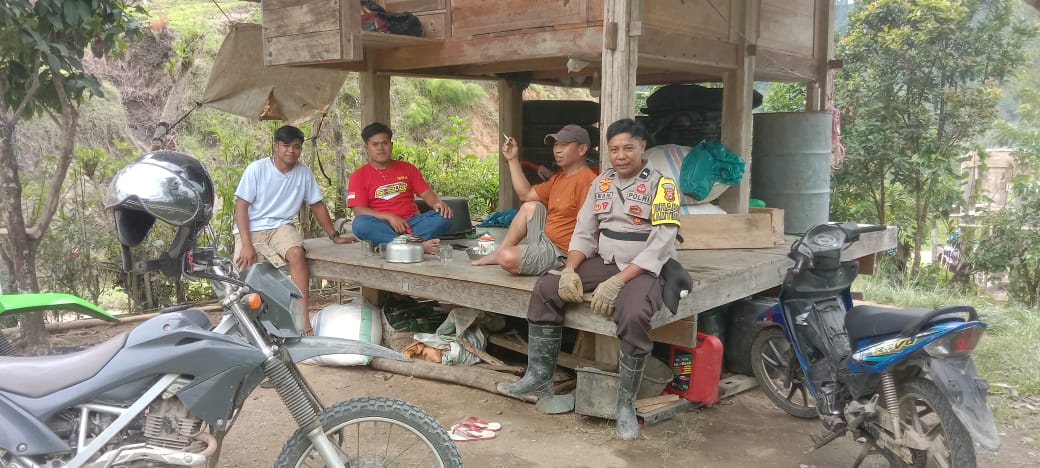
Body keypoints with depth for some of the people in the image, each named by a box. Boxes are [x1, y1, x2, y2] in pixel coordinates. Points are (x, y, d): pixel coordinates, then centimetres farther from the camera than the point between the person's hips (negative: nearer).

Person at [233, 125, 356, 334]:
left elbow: (317, 205, 14)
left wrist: (335, 236, 13)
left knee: (296, 253, -30)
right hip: (251, 228, -1)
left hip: (281, 227, 1)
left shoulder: (304, 172, 3)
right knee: (242, 272, -24)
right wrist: (246, 244, -19)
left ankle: (304, 322, -31)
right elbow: (241, 206, -9)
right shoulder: (256, 169, -7)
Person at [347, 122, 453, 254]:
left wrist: (438, 203, -11)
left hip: (411, 222, 3)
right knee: (360, 224, -36)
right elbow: (359, 210, -4)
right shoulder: (359, 176, 8)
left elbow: (426, 193, 13)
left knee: (444, 216, -22)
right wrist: (389, 217, -19)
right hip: (381, 226, -3)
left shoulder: (407, 168, 19)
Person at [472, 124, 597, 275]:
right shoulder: (559, 177, 14)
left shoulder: (586, 180, -21)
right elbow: (526, 194, 17)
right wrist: (513, 159, 15)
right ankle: (498, 253, 15)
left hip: (561, 252, -10)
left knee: (508, 258, -24)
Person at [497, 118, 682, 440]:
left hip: (644, 269, -6)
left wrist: (617, 282, -25)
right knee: (546, 288, -10)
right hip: (604, 262, 6)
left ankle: (626, 403, -18)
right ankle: (540, 377, -2)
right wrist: (570, 271, -11)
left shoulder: (661, 185, -9)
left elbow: (660, 245, -18)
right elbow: (583, 232, 8)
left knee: (634, 317, -36)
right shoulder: (601, 183, 10)